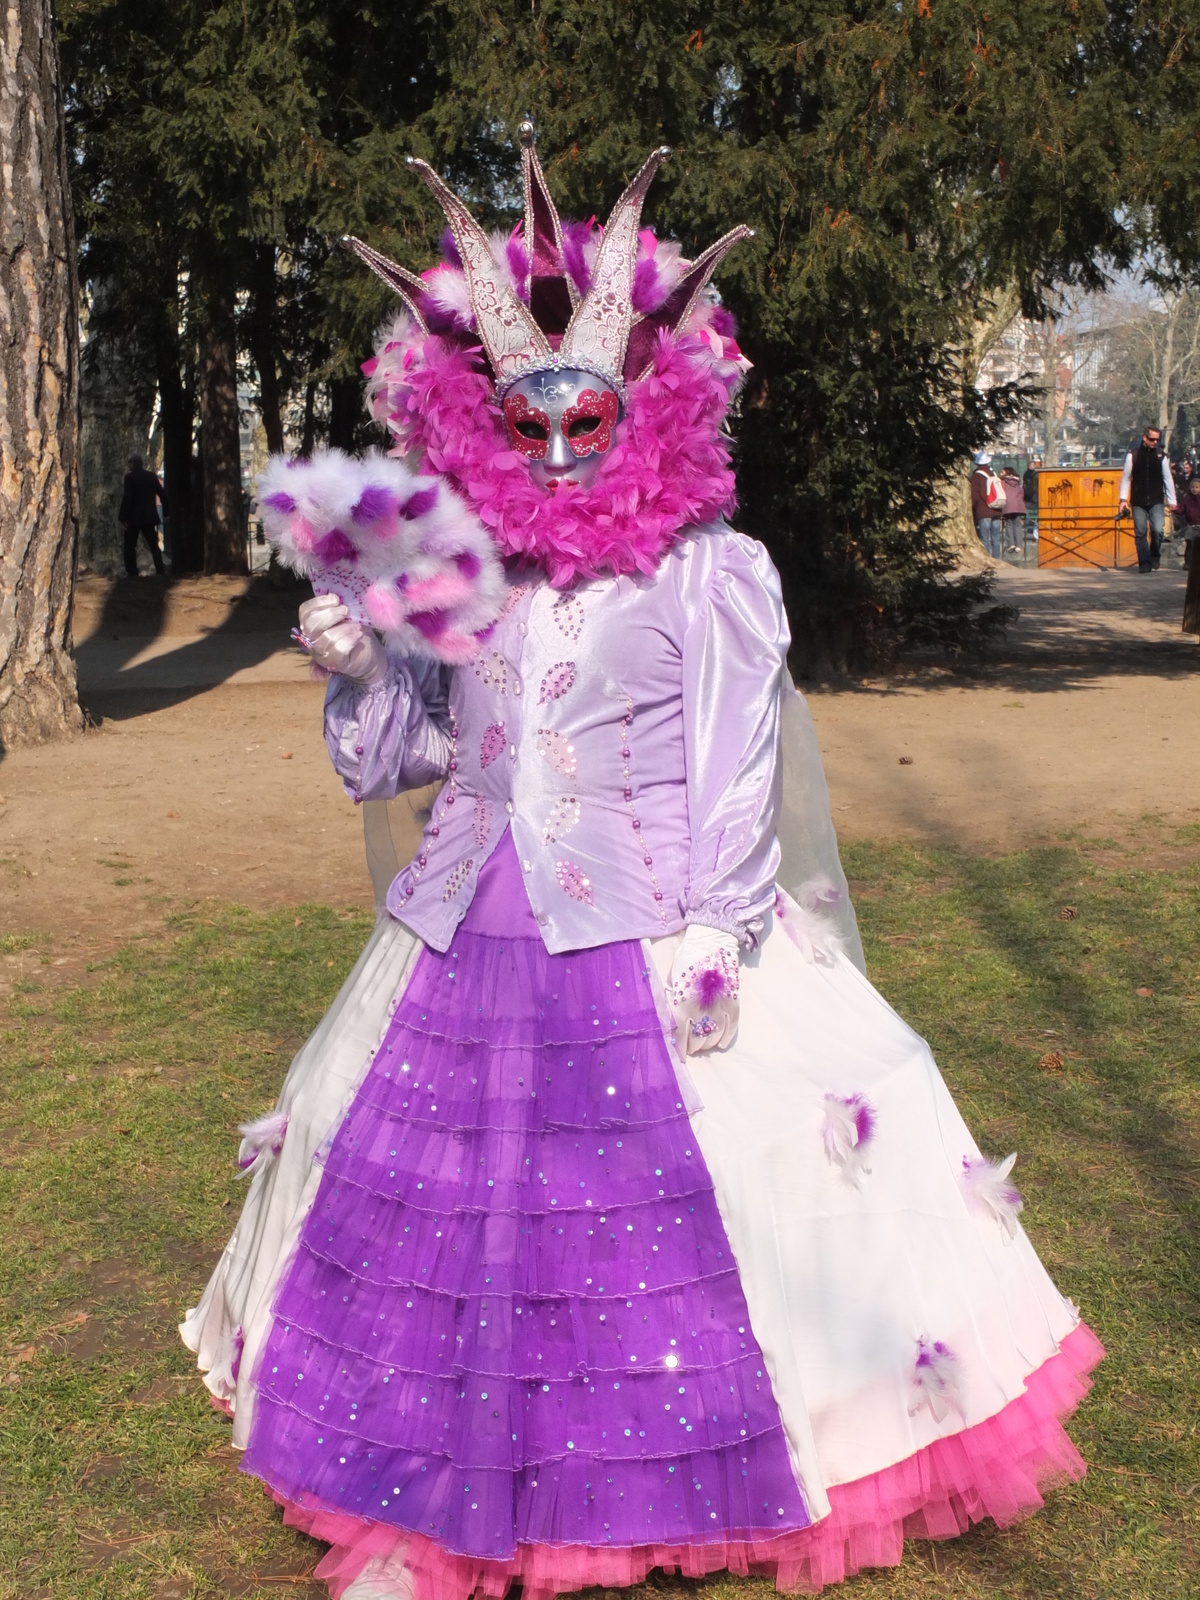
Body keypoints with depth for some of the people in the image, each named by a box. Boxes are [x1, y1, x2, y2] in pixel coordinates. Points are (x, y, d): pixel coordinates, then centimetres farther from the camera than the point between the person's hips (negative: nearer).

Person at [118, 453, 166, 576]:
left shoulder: (130, 477, -9)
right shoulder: (152, 476, 6)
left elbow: (127, 498, -15)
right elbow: (161, 494, 8)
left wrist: (122, 516, -13)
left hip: (134, 518, -4)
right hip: (149, 517, 5)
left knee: (130, 546, 5)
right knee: (154, 545, 9)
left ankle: (131, 572, 0)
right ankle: (160, 570, 1)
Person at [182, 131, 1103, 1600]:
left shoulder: (709, 575, -5)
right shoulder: (460, 578, 8)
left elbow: (735, 771, -8)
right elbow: (400, 758, 16)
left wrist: (711, 940, -14)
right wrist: (358, 674, -3)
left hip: (650, 951, -4)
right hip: (469, 950, 5)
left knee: (676, 1227, 2)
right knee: (434, 1211, 10)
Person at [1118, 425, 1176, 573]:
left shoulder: (1161, 456, 5)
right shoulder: (1133, 455, 1)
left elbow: (1168, 479, 8)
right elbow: (1126, 477, 4)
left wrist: (1171, 501, 6)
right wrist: (1123, 499, 0)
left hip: (1156, 502, 0)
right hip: (1138, 502, 0)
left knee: (1157, 530, -14)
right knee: (1140, 533, 0)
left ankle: (1155, 556, 11)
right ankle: (1144, 564, 8)